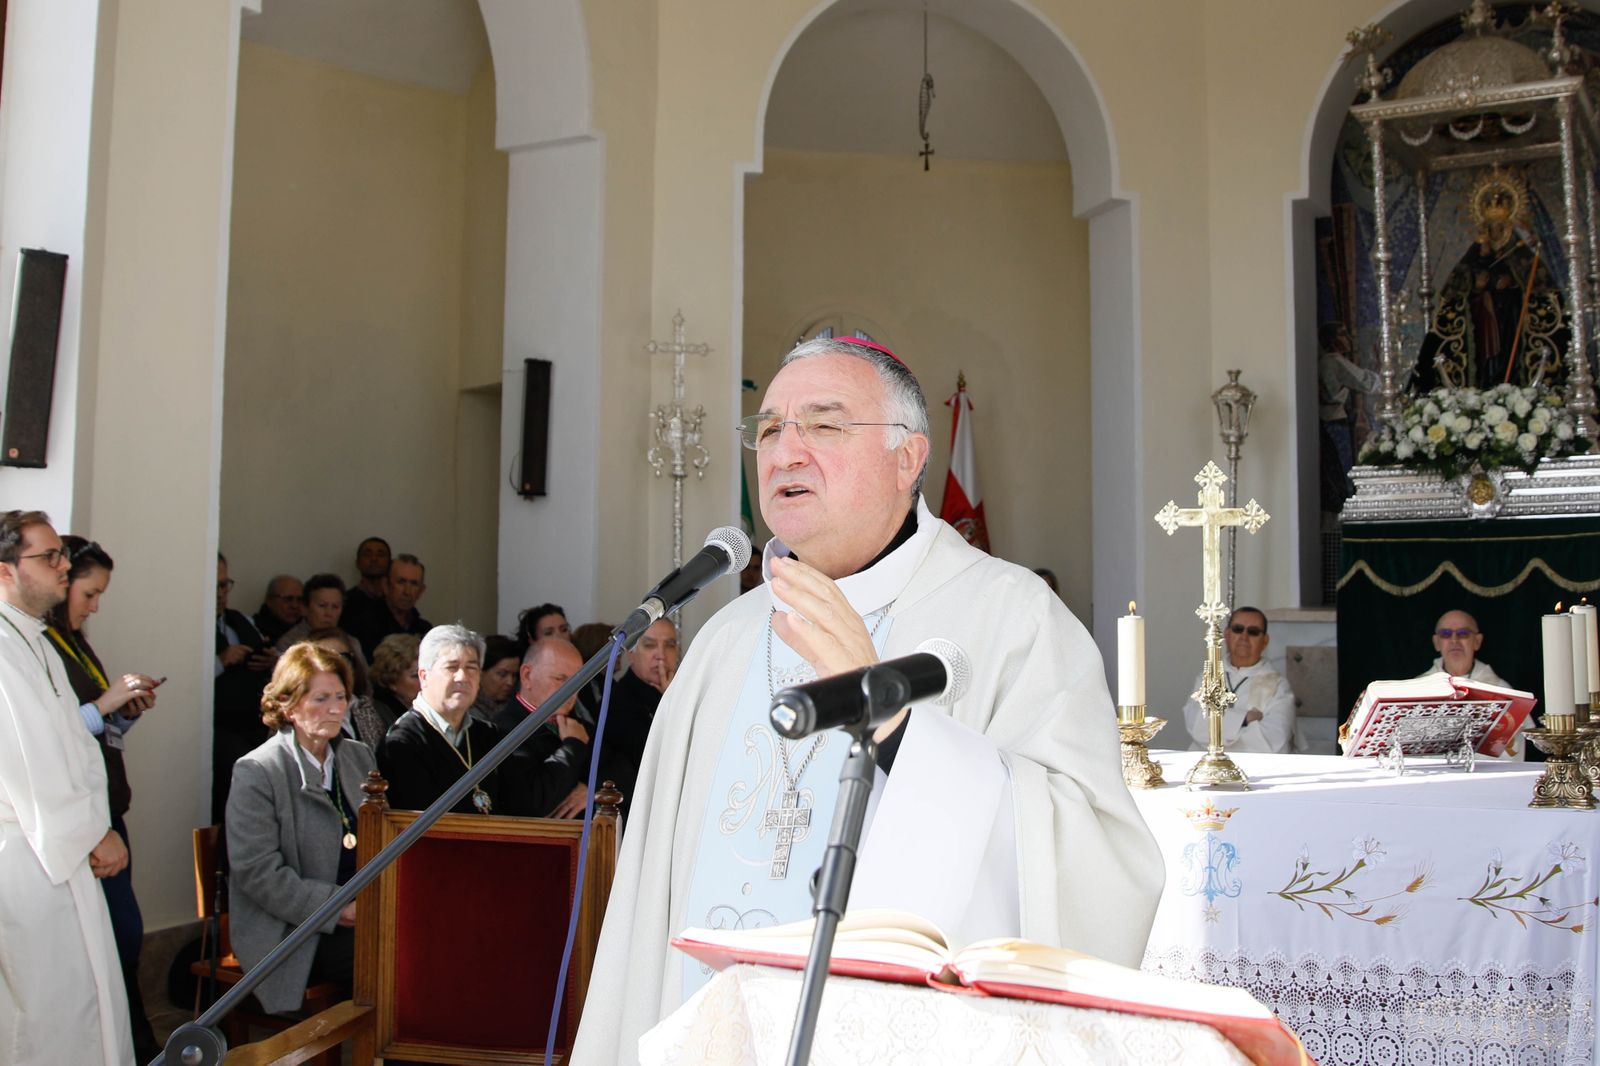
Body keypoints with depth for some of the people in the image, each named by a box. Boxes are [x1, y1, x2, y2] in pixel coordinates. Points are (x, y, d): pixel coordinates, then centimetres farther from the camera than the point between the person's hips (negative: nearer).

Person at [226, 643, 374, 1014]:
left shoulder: (359, 756, 15)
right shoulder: (256, 773, -5)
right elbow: (257, 873, -13)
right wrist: (337, 907, -18)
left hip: (358, 914, 6)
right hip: (289, 932, -6)